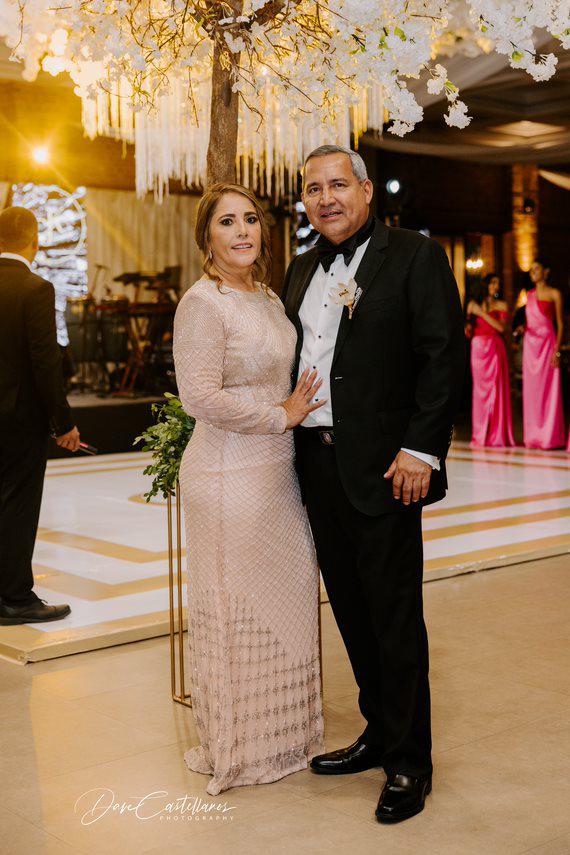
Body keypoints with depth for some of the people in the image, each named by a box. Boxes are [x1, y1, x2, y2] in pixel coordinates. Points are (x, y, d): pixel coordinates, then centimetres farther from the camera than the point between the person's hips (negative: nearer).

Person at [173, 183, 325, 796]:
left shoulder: (269, 299, 14)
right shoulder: (202, 303, -13)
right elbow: (201, 398, -21)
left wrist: (297, 409, 7)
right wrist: (281, 417, -13)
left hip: (279, 470, 9)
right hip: (229, 475, -8)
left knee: (286, 604, 15)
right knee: (235, 614, 3)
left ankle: (282, 734, 31)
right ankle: (237, 751, 20)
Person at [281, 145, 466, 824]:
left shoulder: (415, 256, -4)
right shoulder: (302, 270, 16)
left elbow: (445, 355, -11)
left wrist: (420, 450, -17)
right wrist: (292, 430, 9)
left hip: (383, 467, -6)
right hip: (318, 463, 7)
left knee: (395, 615, 1)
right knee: (352, 609, 14)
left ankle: (407, 762, 14)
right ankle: (380, 733, 30)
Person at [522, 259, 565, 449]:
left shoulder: (554, 294, 0)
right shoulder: (529, 294, 15)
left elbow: (560, 324, -3)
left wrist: (557, 350, -12)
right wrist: (522, 328, -2)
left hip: (547, 343, -5)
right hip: (530, 344, 5)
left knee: (548, 389, -6)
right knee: (531, 390, 3)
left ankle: (550, 436, -2)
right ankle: (533, 436, 8)